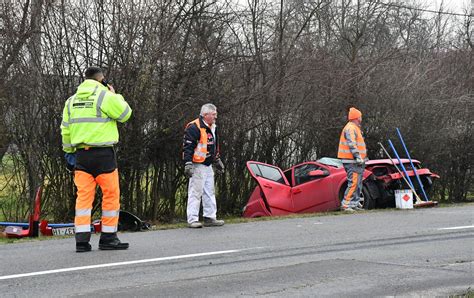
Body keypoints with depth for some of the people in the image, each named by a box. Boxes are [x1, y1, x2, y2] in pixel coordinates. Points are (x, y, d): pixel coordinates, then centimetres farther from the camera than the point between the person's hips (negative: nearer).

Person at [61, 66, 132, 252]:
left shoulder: (71, 101, 13)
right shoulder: (105, 96, -6)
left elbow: (65, 129, 14)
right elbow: (125, 114, 0)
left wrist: (69, 151, 21)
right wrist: (116, 95, 12)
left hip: (81, 153, 5)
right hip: (103, 153, -5)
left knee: (83, 195, 5)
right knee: (111, 194, 5)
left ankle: (82, 240, 0)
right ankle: (108, 238, 7)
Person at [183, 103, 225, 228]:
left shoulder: (212, 128, 16)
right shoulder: (194, 128, -14)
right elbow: (187, 147, -18)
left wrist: (217, 161, 32)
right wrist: (188, 164, -23)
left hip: (208, 166, 9)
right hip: (197, 166, -9)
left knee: (209, 192, 12)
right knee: (195, 193, -7)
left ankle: (209, 218, 19)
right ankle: (192, 220, -4)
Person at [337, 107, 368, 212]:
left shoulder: (355, 128, 22)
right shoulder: (350, 128, -12)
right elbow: (352, 144, -22)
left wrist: (362, 158, 26)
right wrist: (358, 157, -24)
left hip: (356, 161, 11)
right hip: (352, 161, -11)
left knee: (358, 183, 13)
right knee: (353, 183, -15)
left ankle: (355, 203, 17)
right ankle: (345, 204, -17)